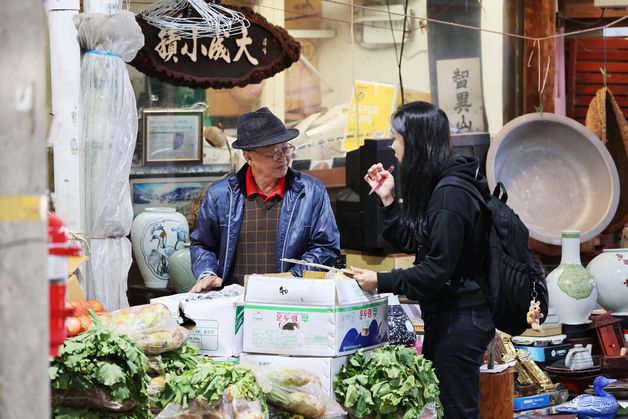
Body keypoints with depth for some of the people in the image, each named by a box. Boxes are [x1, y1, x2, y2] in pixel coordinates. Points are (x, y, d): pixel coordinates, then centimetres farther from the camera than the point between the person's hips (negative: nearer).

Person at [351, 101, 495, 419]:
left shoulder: (449, 194, -19)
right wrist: (387, 199, 11)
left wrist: (381, 282, -18)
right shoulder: (436, 186, 12)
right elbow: (412, 242, 18)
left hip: (459, 319, -10)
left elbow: (437, 270, -22)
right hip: (445, 316, 10)